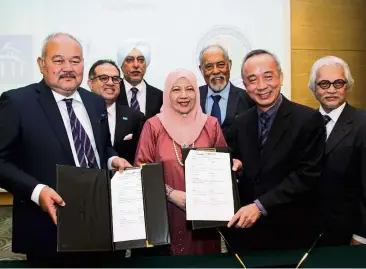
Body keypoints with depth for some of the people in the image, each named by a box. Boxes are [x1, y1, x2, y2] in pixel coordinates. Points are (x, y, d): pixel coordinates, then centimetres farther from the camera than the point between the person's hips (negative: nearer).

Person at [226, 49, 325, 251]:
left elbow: (306, 174, -16)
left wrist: (260, 206, -20)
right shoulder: (241, 123, 4)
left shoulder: (308, 119, -11)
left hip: (291, 231, -4)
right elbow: (238, 170, 10)